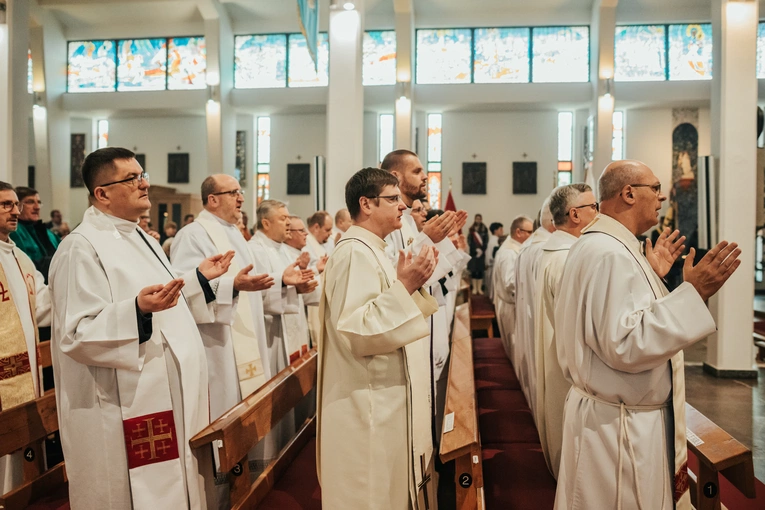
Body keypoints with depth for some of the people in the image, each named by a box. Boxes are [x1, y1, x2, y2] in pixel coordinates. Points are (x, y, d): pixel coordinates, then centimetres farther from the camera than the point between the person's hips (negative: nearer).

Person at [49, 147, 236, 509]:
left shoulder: (140, 239, 13)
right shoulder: (82, 248, -15)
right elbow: (76, 335, -22)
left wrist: (200, 278, 13)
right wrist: (138, 310, -36)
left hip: (169, 398, 9)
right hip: (127, 411, -9)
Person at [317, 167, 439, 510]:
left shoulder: (372, 250, 13)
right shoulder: (354, 253, -18)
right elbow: (356, 331, -26)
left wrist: (413, 283, 7)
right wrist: (404, 286, -26)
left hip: (388, 398, 10)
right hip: (370, 406, -10)